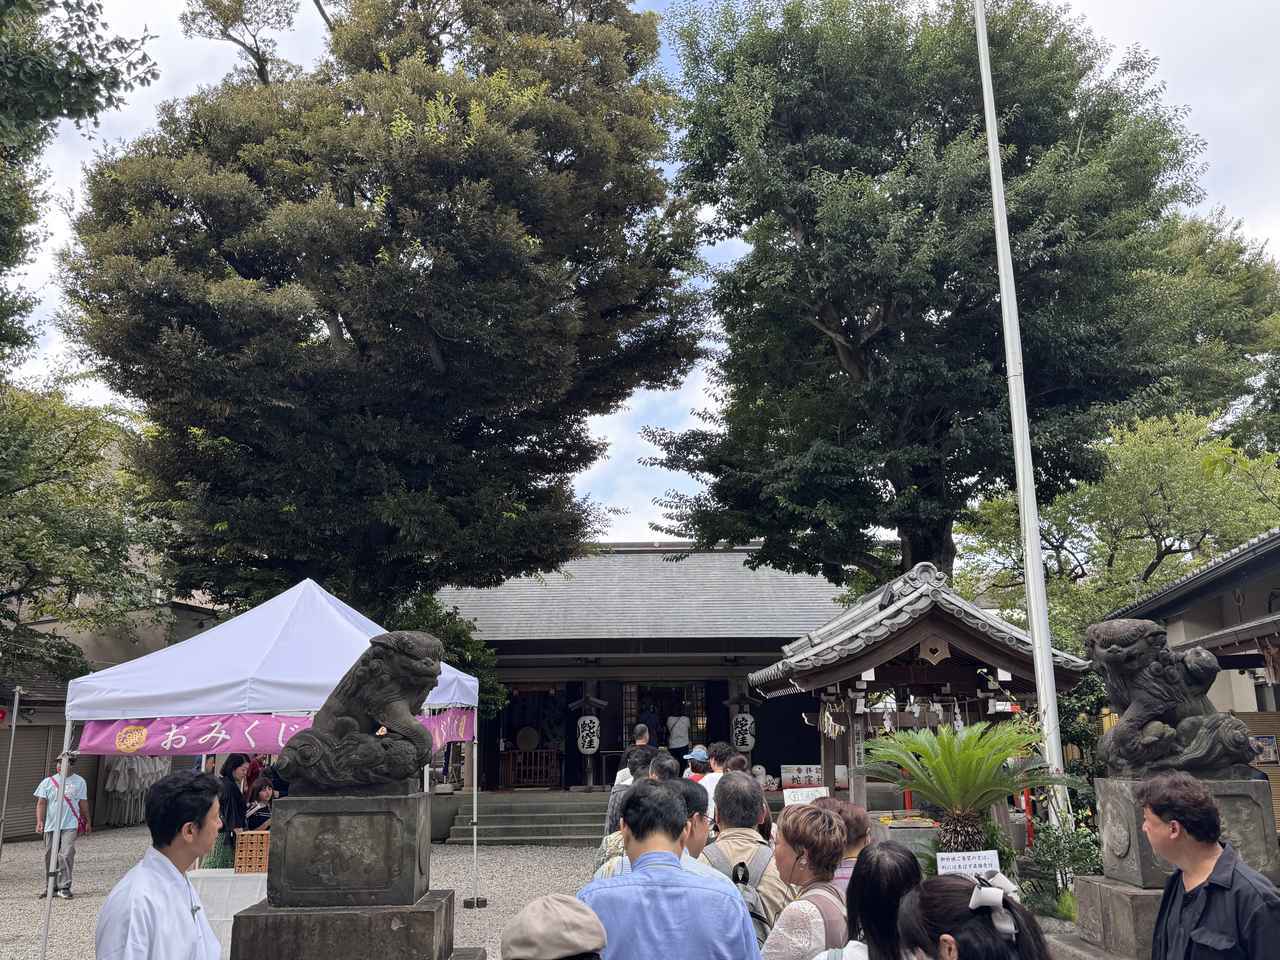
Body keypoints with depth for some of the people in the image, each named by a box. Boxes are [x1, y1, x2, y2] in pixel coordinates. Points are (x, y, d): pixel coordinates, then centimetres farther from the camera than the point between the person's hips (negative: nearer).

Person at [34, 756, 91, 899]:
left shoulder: (79, 782, 7)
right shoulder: (48, 782, 6)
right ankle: (49, 886, 24)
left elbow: (83, 803, 14)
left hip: (70, 825, -2)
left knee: (66, 855, -13)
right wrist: (39, 821, -12)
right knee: (50, 857, 9)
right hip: (51, 826, 2)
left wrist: (88, 822, 18)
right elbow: (41, 803, 1)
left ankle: (64, 887, -7)